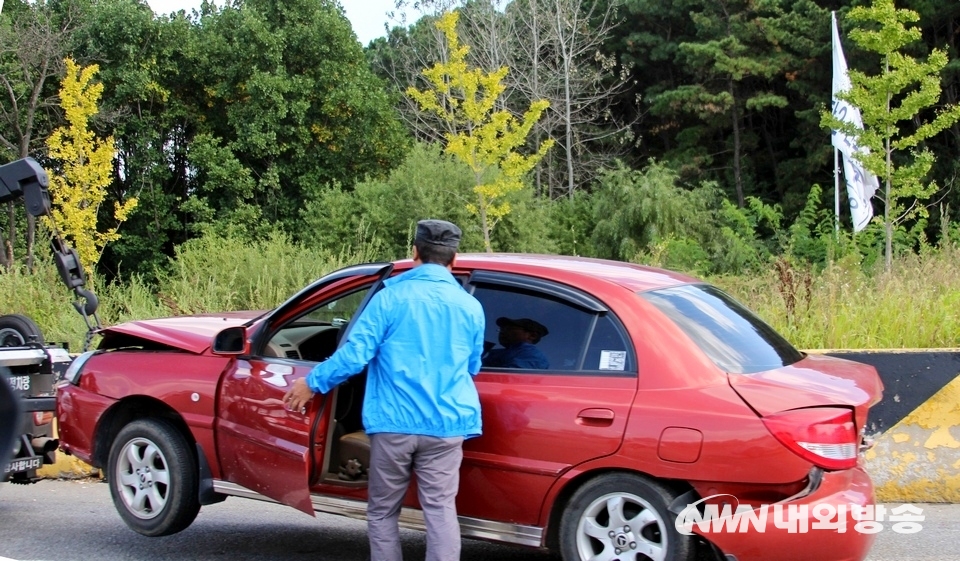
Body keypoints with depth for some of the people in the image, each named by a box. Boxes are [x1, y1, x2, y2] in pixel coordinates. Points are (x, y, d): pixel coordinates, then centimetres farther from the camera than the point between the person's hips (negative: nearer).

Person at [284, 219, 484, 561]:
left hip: (393, 423, -2)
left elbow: (356, 353, -8)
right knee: (440, 510, 0)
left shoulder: (390, 298, -4)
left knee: (383, 511, 10)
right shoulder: (470, 306, 6)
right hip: (445, 425, 2)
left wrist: (312, 383, 6)